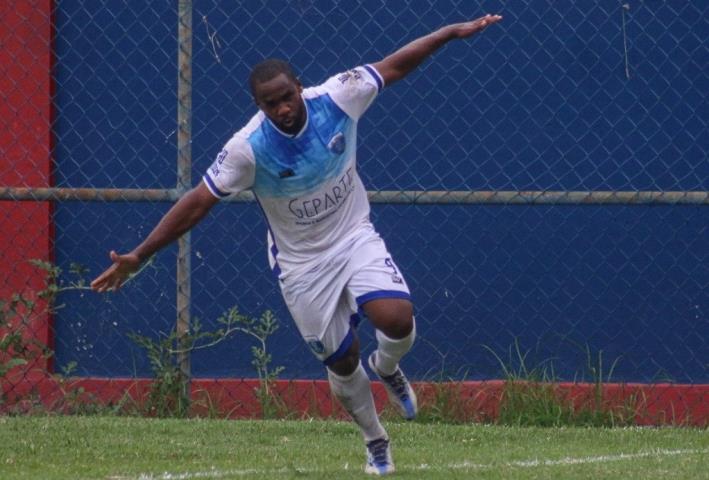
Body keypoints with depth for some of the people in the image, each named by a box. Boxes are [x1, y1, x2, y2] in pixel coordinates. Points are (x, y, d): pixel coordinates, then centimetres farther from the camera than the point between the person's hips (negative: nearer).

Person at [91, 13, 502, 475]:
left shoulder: (337, 99, -17)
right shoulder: (248, 148, -24)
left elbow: (393, 66, -3)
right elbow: (198, 202, -20)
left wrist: (451, 32, -5)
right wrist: (138, 257, -22)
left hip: (355, 238, 1)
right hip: (302, 264, -1)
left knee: (398, 319, -22)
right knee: (343, 362, 4)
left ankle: (387, 367, 15)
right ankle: (376, 442, 31)